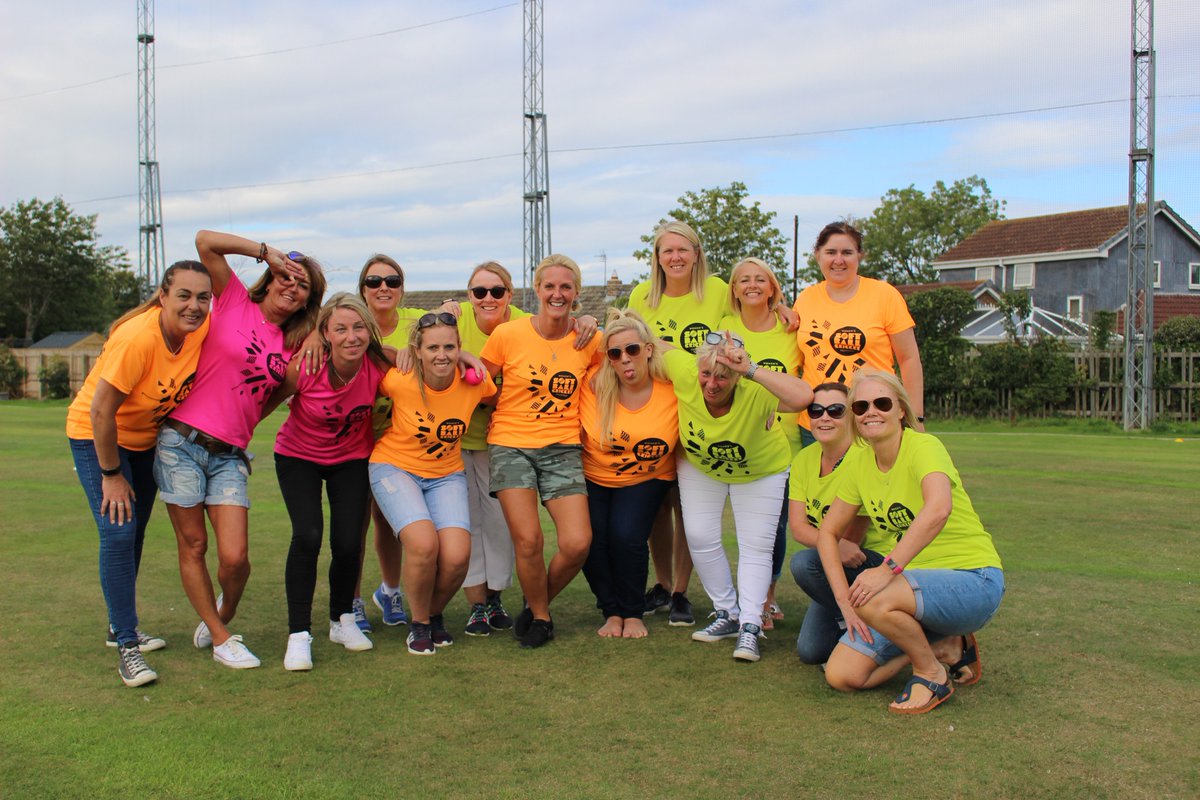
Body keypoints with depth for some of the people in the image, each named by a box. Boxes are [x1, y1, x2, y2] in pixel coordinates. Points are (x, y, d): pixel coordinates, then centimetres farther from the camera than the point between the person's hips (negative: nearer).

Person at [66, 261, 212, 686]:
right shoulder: (138, 338, -34)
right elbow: (101, 412, -28)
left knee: (134, 535, 15)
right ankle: (126, 644, -8)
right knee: (118, 532, -17)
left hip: (146, 438, 7)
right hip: (97, 437, -6)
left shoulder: (203, 329, -17)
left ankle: (121, 626, 32)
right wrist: (111, 475, -20)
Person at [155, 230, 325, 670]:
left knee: (234, 557, -7)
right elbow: (205, 240, -9)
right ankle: (220, 637, 19)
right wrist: (268, 252, -5)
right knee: (193, 546, 4)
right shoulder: (234, 303, 1)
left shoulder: (292, 343, 13)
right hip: (182, 442, -3)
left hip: (229, 456, 3)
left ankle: (222, 614, 24)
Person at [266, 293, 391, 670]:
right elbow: (266, 402, -12)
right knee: (308, 536, -21)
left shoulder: (379, 368, -22)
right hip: (298, 457, -2)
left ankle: (342, 620, 19)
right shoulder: (303, 368, -28)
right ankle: (298, 635, -7)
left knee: (348, 543, -9)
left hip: (351, 458, 2)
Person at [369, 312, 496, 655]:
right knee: (424, 543, -27)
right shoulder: (400, 382, -21)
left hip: (446, 475, 3)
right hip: (395, 468, -2)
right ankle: (419, 623, 1)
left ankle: (435, 614, 15)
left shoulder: (475, 382, -14)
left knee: (457, 556, -18)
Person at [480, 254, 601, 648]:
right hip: (511, 444, -2)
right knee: (528, 541, -13)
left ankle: (537, 605, 19)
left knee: (577, 544, -11)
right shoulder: (507, 335, -4)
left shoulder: (588, 339, 2)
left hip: (563, 448, 2)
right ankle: (541, 616, 16)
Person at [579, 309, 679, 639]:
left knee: (627, 537, -21)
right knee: (591, 540, -16)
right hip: (593, 479, 1)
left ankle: (633, 614, 6)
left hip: (646, 481, -1)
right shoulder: (595, 385, -18)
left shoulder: (673, 389, -17)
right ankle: (612, 612, 11)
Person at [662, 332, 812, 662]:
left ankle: (750, 627, 4)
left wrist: (752, 370, -62)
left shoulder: (755, 391, -43)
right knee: (700, 538, 2)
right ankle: (727, 615, 17)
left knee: (755, 545, -3)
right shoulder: (684, 371, -36)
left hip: (760, 471, -3)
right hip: (699, 466, 3)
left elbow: (803, 396, -63)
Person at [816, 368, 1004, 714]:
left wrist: (889, 569, -40)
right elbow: (828, 532, 8)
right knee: (841, 676, -6)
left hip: (972, 581, -7)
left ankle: (933, 674, -6)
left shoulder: (923, 446, -18)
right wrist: (845, 601, -3)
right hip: (915, 581, 7)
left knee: (873, 601, -35)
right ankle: (946, 646, 13)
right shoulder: (859, 464, 3)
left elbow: (938, 509, -39)